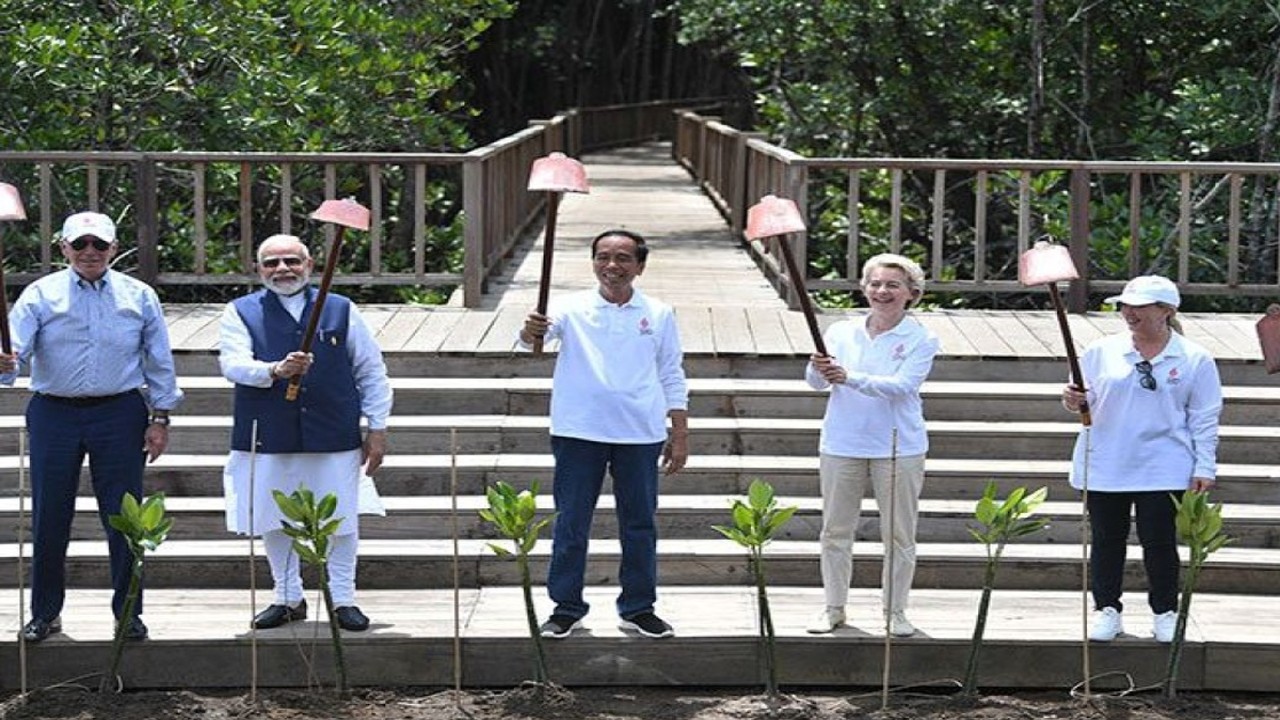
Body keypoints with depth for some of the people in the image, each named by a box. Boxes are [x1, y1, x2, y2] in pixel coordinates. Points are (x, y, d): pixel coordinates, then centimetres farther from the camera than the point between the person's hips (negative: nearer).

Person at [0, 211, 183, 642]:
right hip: (54, 413, 0)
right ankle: (44, 614, 19)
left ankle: (128, 612, 15)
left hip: (119, 414, 0)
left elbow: (159, 361, 9)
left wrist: (160, 417, 4)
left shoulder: (139, 296, 5)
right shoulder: (40, 295, 2)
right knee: (49, 519, 5)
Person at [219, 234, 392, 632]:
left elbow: (371, 372, 11)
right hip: (267, 440, 0)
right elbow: (232, 363, -10)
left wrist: (377, 428, 6)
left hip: (334, 437, 0)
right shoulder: (241, 312, 5)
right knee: (274, 522, 7)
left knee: (341, 521, 4)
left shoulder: (342, 310, 8)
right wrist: (275, 370, -29)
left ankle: (343, 600, 18)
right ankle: (288, 599, 23)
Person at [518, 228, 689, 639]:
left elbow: (673, 380, 9)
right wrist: (531, 332, -43)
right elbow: (535, 334, -18)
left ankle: (639, 609, 19)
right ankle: (567, 607, 15)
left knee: (640, 524, 8)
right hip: (579, 434, -1)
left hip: (640, 435, 1)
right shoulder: (572, 309, 0)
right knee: (571, 524, 4)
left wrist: (680, 436, 6)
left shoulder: (658, 316, 5)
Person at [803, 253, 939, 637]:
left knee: (899, 534, 4)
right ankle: (834, 607, 20)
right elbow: (816, 382, -4)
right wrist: (819, 369, -30)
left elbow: (901, 385, -19)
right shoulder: (841, 332, 5)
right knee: (836, 530, 8)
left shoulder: (920, 340, -3)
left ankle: (895, 610, 16)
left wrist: (850, 377, -33)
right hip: (841, 445, 2)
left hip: (899, 449, -2)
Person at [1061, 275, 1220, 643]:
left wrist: (1204, 467, -3)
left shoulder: (1195, 360, 0)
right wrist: (1075, 402, -14)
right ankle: (1107, 610, 19)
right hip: (1104, 467, 2)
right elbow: (1086, 398, 10)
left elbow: (1204, 418, 2)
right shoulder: (1101, 351, 3)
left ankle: (1165, 613, 16)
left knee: (1159, 541, 1)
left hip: (1163, 471, -2)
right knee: (1106, 540, 7)